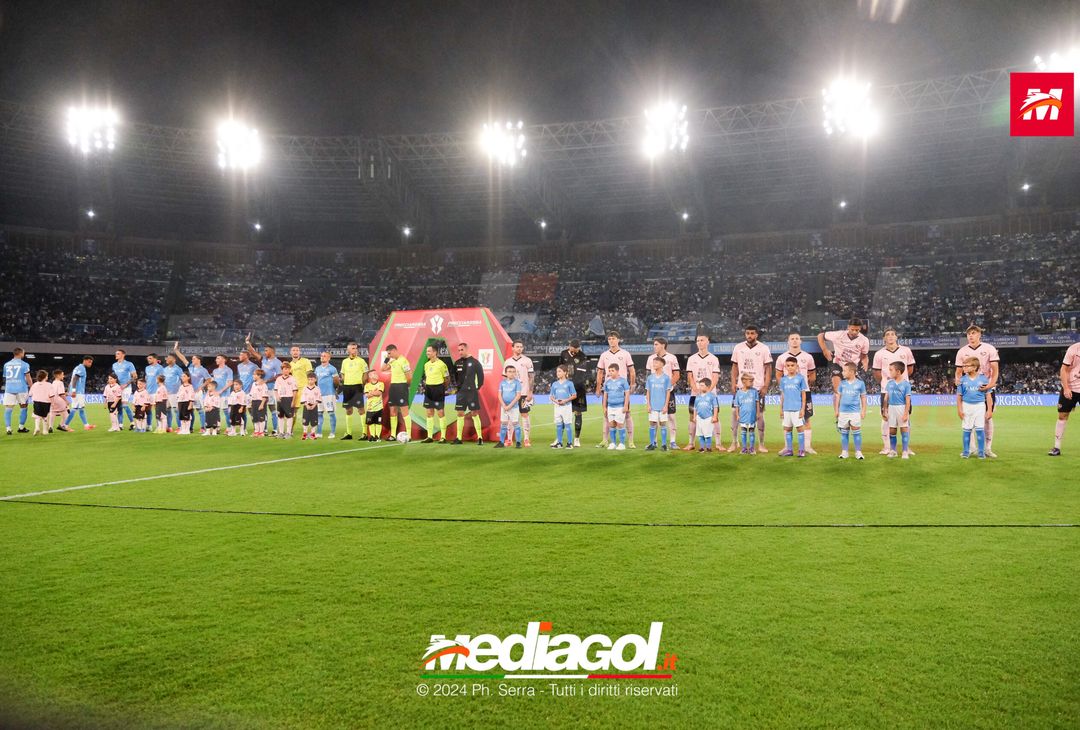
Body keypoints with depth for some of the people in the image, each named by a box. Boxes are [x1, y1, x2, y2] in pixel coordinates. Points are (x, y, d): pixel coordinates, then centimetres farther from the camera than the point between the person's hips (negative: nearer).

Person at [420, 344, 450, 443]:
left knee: (440, 412, -3)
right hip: (428, 390, 7)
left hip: (438, 390, -7)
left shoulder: (441, 364, -9)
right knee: (429, 413, 7)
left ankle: (443, 437, 2)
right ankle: (429, 437, 12)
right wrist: (424, 384, 9)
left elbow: (447, 379, -4)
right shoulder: (426, 364, 11)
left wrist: (442, 388, -5)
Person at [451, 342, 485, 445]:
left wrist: (478, 387, -5)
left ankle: (480, 437, 0)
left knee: (475, 413, -4)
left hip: (472, 391, -5)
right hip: (461, 392, 5)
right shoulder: (457, 363, 9)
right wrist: (456, 386, 9)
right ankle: (459, 438, 10)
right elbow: (454, 376, 19)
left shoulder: (474, 362, -5)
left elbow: (480, 375, -3)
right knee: (460, 414, 5)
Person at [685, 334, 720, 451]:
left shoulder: (714, 359, 4)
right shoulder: (691, 359, 9)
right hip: (695, 394, 2)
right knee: (693, 417, 2)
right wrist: (697, 390, -11)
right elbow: (689, 377, 3)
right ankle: (691, 443, 7)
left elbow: (715, 377, -2)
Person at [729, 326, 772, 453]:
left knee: (759, 415, 1)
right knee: (735, 413, -1)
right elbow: (735, 367, 11)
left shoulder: (764, 348, -2)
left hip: (758, 387, -2)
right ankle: (734, 442, 10)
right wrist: (733, 384, 1)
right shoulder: (738, 348, 5)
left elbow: (768, 369, -1)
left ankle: (761, 444, 11)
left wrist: (765, 386, -10)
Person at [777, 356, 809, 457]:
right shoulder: (783, 379, 8)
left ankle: (802, 450, 6)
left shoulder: (801, 378, -3)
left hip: (797, 408, -4)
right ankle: (789, 449, 18)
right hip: (787, 408, 4)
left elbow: (804, 394, -2)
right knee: (787, 429, 9)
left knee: (800, 428, -1)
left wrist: (803, 409, -7)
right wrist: (781, 408, 11)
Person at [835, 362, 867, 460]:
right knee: (844, 433, 8)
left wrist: (863, 411, 3)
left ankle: (858, 452, 6)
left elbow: (863, 397, 6)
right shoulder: (842, 383, 5)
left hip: (855, 412, -2)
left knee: (856, 433, 0)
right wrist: (836, 410, 9)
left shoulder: (860, 383, -1)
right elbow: (838, 396, 11)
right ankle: (844, 452, 14)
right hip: (843, 412, 2)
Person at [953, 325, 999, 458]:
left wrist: (991, 383, -21)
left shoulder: (989, 349, -2)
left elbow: (995, 369, -5)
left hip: (986, 387, -2)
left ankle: (988, 448, 6)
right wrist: (958, 382, -14)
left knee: (988, 417, -1)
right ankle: (970, 448, 7)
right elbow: (959, 371, 7)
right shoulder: (962, 351, 4)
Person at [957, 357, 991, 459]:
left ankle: (981, 452, 9)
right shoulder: (963, 380, 1)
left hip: (980, 406, -1)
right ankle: (966, 451, 14)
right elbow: (959, 396, 4)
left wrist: (989, 410, -2)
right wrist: (959, 409, -2)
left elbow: (988, 395, 0)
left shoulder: (983, 379, -3)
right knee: (966, 430, 6)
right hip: (967, 406, 1)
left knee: (980, 429, -2)